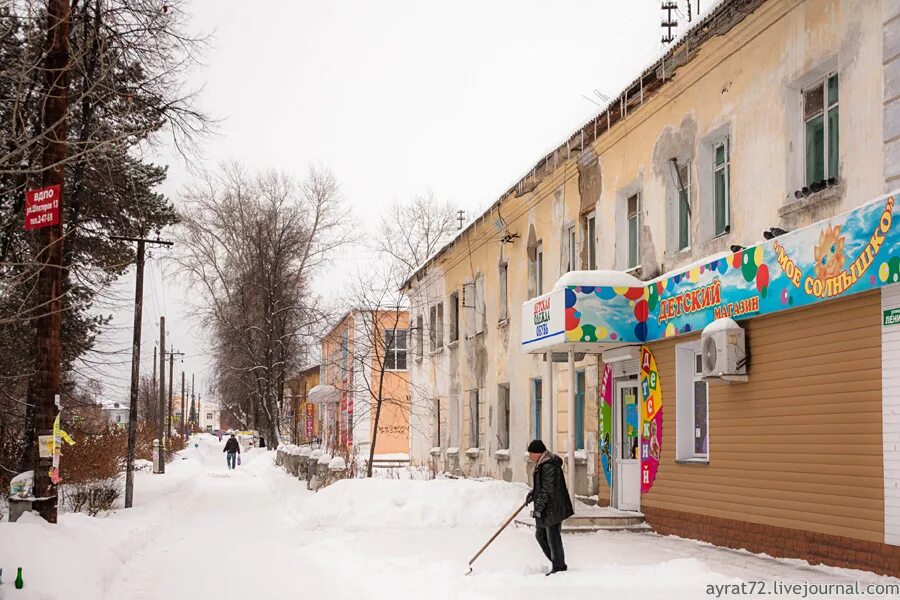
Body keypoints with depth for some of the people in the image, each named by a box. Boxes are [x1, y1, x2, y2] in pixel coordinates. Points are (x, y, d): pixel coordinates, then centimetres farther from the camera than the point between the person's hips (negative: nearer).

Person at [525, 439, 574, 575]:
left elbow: (547, 490, -23)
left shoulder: (549, 466, -21)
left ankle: (559, 566, 8)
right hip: (546, 509, 11)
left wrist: (539, 507, -21)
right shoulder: (542, 464, 13)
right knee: (540, 535, 17)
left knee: (553, 538, -3)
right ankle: (557, 563, 25)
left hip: (552, 509, -11)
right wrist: (532, 493, 10)